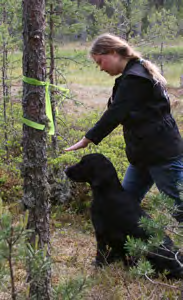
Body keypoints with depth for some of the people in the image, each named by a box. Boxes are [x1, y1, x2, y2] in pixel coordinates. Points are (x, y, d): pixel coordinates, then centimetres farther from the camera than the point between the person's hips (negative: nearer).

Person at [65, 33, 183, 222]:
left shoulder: (135, 78, -17)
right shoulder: (135, 74, 14)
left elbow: (115, 114, -21)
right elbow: (119, 111, 18)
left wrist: (87, 139, -15)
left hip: (162, 154, -10)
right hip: (144, 154, 10)